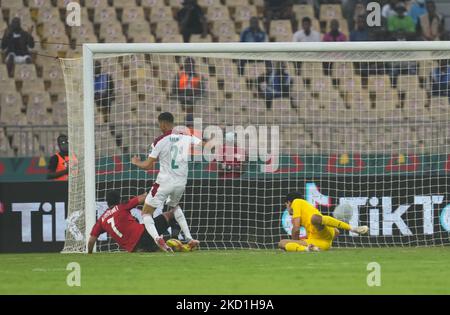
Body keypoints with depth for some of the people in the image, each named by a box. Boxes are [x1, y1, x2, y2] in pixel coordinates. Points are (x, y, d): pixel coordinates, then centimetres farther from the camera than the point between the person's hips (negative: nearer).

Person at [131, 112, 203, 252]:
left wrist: (136, 162, 12)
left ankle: (157, 238, -24)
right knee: (175, 206, 34)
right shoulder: (186, 138, 1)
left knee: (146, 213, 4)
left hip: (164, 182, -5)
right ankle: (189, 238, 19)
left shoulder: (160, 141, -10)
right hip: (181, 182, 5)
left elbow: (148, 165, -6)